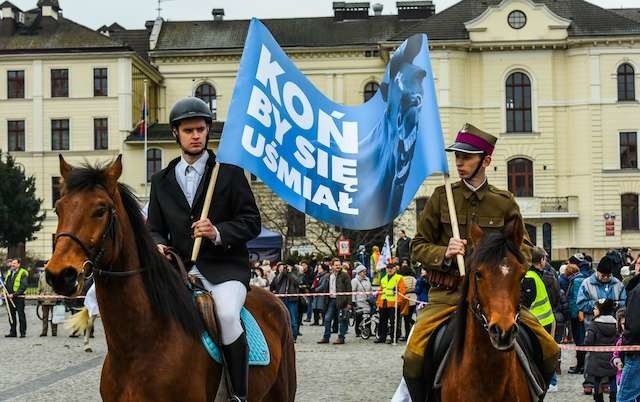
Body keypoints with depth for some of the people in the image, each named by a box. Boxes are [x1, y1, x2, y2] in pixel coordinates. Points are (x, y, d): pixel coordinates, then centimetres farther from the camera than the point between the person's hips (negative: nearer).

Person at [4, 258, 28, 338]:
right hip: (10, 298, 7)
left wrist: (14, 294, -19)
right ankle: (13, 332, 16)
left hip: (19, 298, -7)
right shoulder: (9, 272, 16)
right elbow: (6, 284, 24)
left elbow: (23, 287, -14)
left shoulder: (23, 273, -7)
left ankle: (23, 332, 1)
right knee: (11, 316, 10)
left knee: (21, 315, -3)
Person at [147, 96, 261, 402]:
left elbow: (252, 222, 2)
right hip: (179, 268, 4)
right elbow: (154, 228, 18)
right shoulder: (162, 181, 16)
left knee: (227, 314, -33)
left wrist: (218, 233, -16)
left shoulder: (229, 172, 6)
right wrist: (158, 245, -7)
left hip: (224, 267, -4)